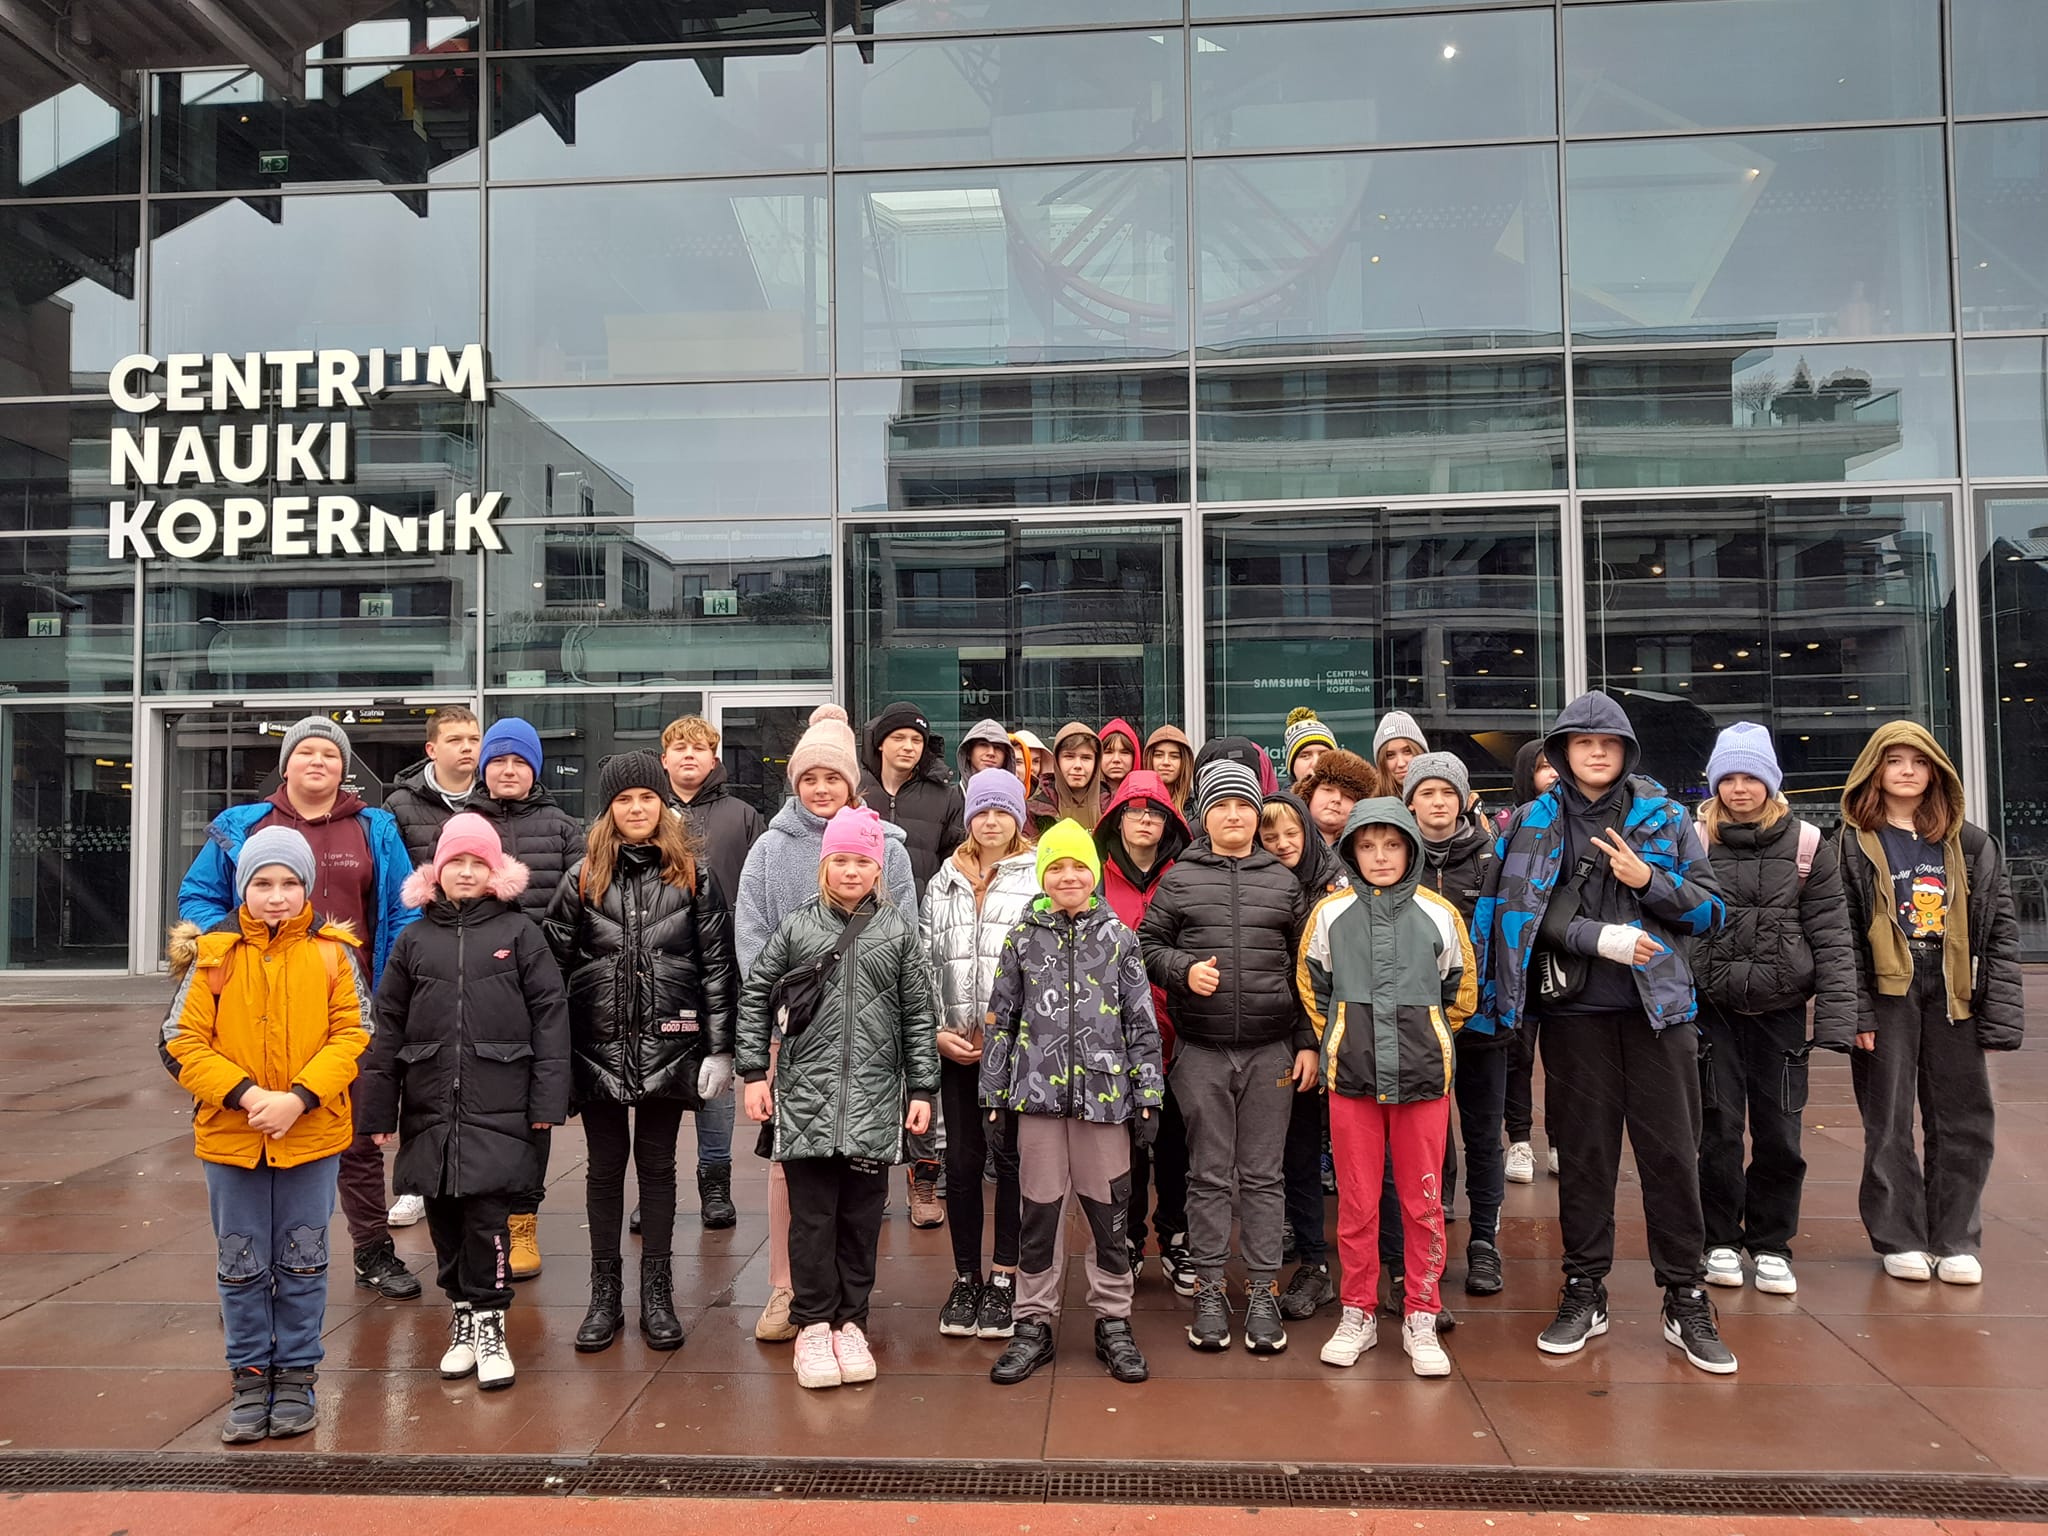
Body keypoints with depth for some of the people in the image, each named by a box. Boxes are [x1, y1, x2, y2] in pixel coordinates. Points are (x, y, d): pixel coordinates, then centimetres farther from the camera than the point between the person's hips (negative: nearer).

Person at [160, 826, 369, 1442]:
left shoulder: (333, 952, -3)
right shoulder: (213, 954, -1)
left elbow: (351, 1037, -6)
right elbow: (183, 1043, -4)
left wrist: (297, 1098, -18)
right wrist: (245, 1095, -17)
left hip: (312, 1135, -1)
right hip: (230, 1135, 1)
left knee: (302, 1263, 10)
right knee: (240, 1265, 12)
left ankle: (296, 1379, 25)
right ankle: (251, 1380, 26)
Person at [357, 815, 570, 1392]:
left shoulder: (520, 932, 1)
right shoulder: (414, 941, 10)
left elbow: (550, 1016, -2)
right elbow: (387, 1028, 11)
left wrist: (547, 1100, -7)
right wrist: (378, 1108, 7)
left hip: (499, 1107, -3)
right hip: (430, 1109, 3)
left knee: (487, 1213, -5)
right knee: (444, 1218, 9)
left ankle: (489, 1325, 10)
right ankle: (462, 1320, 26)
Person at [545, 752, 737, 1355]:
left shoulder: (693, 873, 1)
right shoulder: (584, 877, 3)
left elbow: (718, 964, 0)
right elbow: (554, 962, 3)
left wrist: (720, 1048, -5)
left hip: (668, 1046, -1)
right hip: (599, 1048, 1)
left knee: (657, 1164, 9)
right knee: (605, 1166, 10)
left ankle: (656, 1293, 20)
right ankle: (605, 1294, 22)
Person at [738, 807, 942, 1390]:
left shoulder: (899, 928, 4)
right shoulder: (796, 926, 3)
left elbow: (919, 1014, 5)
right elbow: (755, 997, 7)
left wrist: (921, 1089, 3)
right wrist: (754, 1072, 2)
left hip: (874, 1096, 1)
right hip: (806, 1093, -1)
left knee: (863, 1215, 8)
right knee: (812, 1215, 3)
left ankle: (850, 1322, 21)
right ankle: (812, 1324, 15)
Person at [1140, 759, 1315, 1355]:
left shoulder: (1284, 881, 9)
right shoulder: (1179, 878, 6)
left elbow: (1305, 967, 9)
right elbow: (1148, 944, 7)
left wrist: (1308, 1042, 5)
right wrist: (1183, 970, -12)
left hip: (1271, 1049, 1)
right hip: (1201, 1050, -1)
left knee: (1262, 1176, 6)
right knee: (1208, 1175, 6)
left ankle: (1262, 1293, 16)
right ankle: (1210, 1290, 17)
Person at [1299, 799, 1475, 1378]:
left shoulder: (1439, 914, 0)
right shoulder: (1330, 912, 1)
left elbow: (1460, 991, 13)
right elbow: (1313, 985, 13)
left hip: (1423, 1076, 0)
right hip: (1351, 1075, 0)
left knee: (1423, 1202, 6)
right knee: (1356, 1201, 8)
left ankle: (1420, 1319, 20)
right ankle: (1358, 1314, 21)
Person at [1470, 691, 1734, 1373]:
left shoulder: (1665, 817, 6)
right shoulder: (1536, 822, 4)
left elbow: (1711, 910, 5)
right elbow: (1521, 908, -6)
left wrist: (1649, 882, -11)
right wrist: (1599, 938, -16)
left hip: (1659, 1005, 1)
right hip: (1574, 1008, 0)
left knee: (1672, 1151, 1)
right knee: (1584, 1151, 7)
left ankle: (1686, 1300, 13)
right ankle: (1584, 1294, 19)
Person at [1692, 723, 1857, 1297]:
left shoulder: (1808, 847, 1)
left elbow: (1832, 940, -2)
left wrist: (1836, 1019, -9)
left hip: (1780, 1008, 1)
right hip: (1711, 1007, -1)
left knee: (1779, 1132, 6)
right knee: (1719, 1127, 3)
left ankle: (1771, 1245, 23)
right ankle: (1721, 1241, 20)